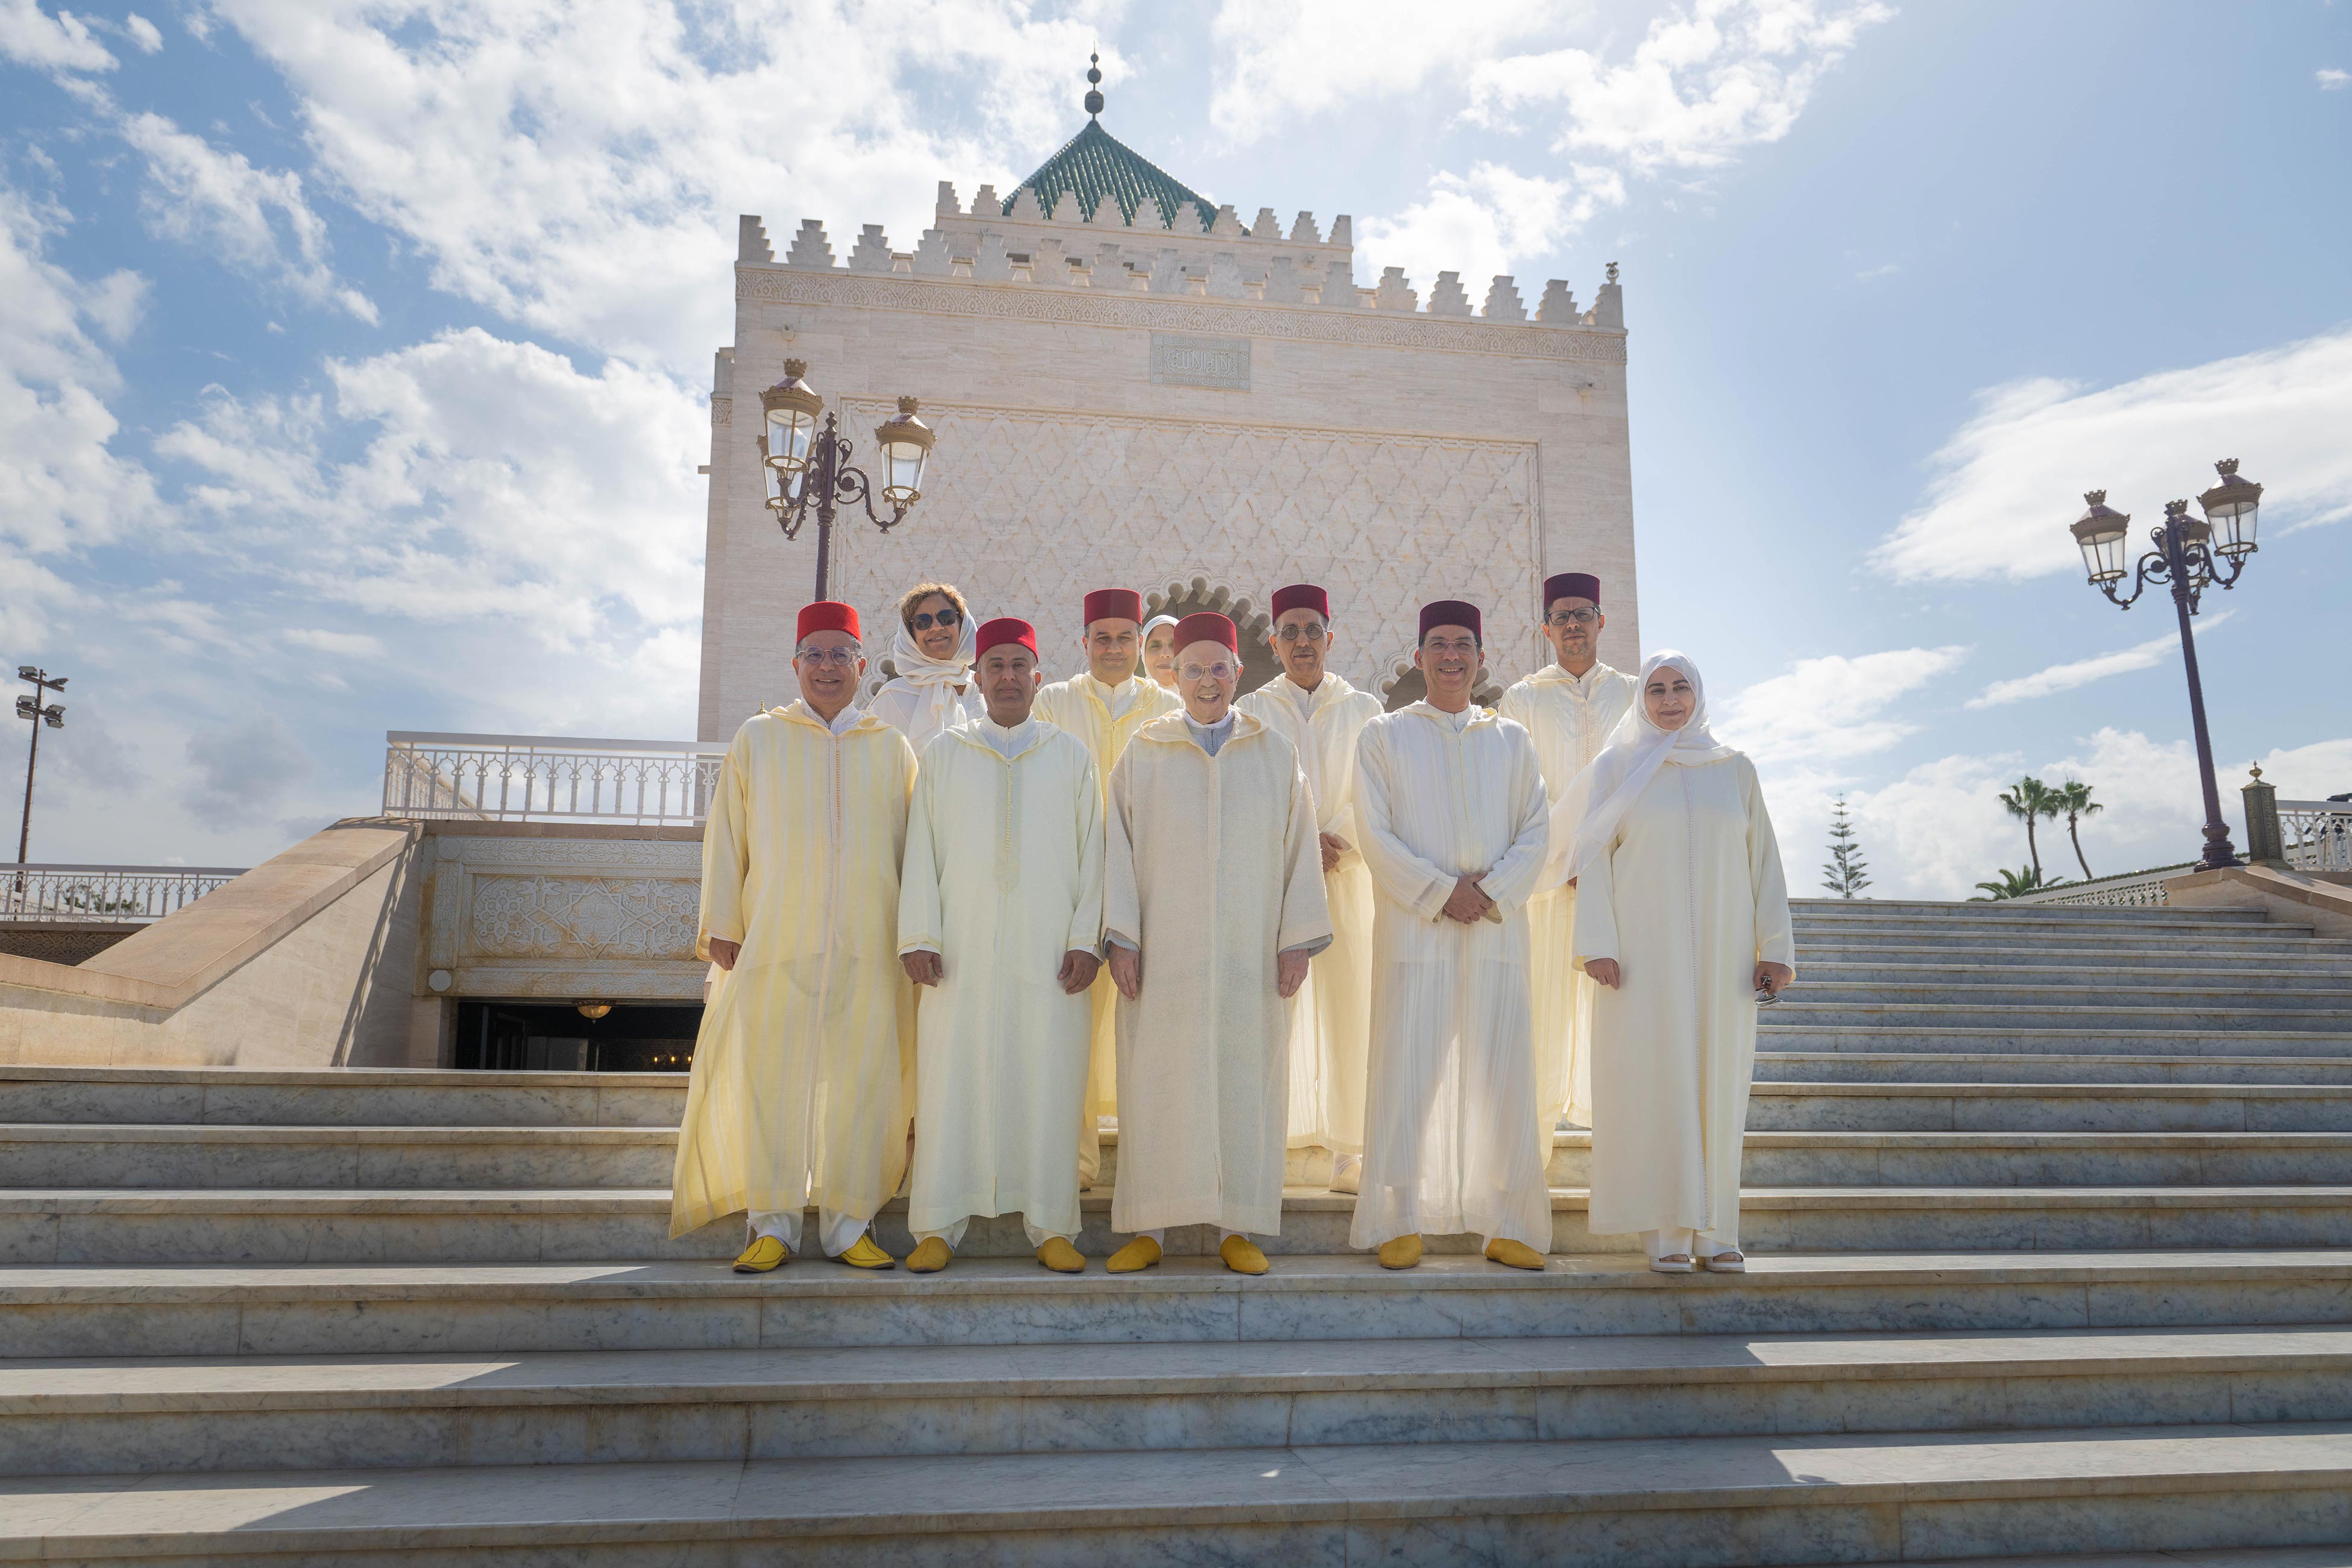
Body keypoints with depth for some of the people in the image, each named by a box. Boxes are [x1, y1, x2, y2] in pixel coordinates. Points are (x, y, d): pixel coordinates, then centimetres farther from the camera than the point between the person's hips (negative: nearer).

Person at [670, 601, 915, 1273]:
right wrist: (722, 926, 1)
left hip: (868, 946, 1)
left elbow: (912, 846, 13)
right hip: (775, 941, 0)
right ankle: (773, 1226, 8)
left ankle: (848, 1224, 9)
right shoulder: (758, 738, 11)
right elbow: (726, 837, 9)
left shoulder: (893, 749, 13)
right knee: (771, 1077, -2)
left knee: (861, 1080, 0)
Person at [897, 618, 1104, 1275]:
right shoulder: (943, 753, 12)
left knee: (1048, 1084, 0)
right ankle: (939, 1226, 8)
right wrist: (918, 937, -3)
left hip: (1048, 951, 0)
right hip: (962, 950, 0)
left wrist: (1086, 939, -2)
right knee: (951, 1080, -1)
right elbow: (921, 849, 7)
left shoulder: (1071, 757, 12)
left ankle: (1051, 1227, 8)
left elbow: (1091, 852, 8)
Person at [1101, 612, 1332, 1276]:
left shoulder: (1275, 754, 8)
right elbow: (1119, 847, 3)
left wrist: (1298, 939, -2)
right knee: (1157, 1083, 1)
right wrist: (1120, 936, -6)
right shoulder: (1143, 753, 6)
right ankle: (1149, 1228, 10)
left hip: (1249, 950, 1)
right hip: (1163, 947, 0)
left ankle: (1238, 1228, 12)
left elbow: (1301, 849, 5)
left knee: (1245, 1081, 2)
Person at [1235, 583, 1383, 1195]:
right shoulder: (1251, 712, 10)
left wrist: (1338, 843, -13)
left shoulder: (1364, 710, 12)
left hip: (1348, 881, 1)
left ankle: (1349, 1154, 5)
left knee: (1348, 1012, -1)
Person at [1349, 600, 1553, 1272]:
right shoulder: (1384, 735, 7)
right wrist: (1441, 892, -11)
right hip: (1413, 927, -2)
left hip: (1498, 926, 2)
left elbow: (1537, 830, 7)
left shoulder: (1512, 739, 14)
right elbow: (1374, 833, -1)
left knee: (1501, 1072, 2)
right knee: (1407, 1070, -3)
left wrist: (1491, 891, -10)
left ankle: (1510, 1225, 11)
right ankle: (1400, 1222, 6)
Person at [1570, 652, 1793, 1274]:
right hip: (1645, 953, -2)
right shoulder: (1616, 767, 5)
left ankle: (1715, 1229, 11)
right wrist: (1598, 944, -9)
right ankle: (1666, 1230, 2)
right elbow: (1593, 860, 0)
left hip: (1721, 955, 2)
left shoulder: (1735, 769, 11)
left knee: (1718, 1082, 3)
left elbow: (1763, 861, 9)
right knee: (1654, 1079, -3)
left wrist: (1775, 947, 2)